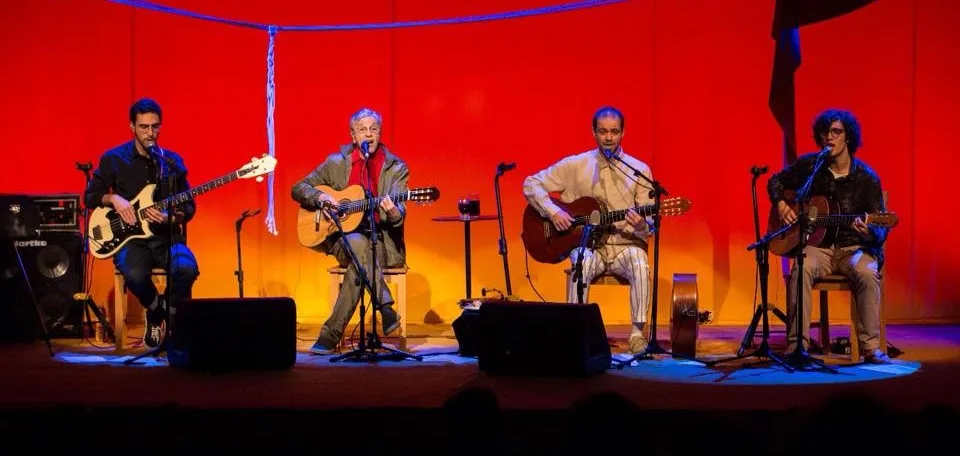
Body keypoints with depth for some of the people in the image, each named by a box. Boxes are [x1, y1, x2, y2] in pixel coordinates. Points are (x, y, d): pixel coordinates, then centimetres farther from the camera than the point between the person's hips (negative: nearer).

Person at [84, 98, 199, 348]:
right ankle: (158, 311, -1)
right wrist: (113, 199, -11)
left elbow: (189, 207, 8)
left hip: (166, 237, 2)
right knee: (134, 274, -36)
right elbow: (90, 196, 9)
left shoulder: (172, 162, 7)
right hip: (130, 238, -1)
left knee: (187, 268, -32)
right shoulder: (113, 159, 2)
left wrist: (171, 217, -14)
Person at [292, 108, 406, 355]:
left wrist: (393, 213, -35)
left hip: (383, 243, -1)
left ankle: (332, 333, -30)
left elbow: (399, 215, -9)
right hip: (343, 238, 1)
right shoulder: (337, 162, 7)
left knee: (359, 259, -34)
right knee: (358, 243, -36)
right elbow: (298, 188, 11)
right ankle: (385, 309, -35)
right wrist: (320, 197, -11)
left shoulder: (396, 168, 2)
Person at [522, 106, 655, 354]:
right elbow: (531, 184, 3)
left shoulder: (639, 170, 1)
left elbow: (650, 223, 0)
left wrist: (641, 225, -25)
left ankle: (638, 333, -26)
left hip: (625, 245, 0)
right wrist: (553, 212, -12)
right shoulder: (576, 165, 2)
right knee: (583, 263, -35)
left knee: (639, 264, -33)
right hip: (587, 245, 0)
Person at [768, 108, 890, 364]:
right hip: (818, 246, 1)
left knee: (867, 273, -34)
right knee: (801, 270, -33)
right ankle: (797, 345, -32)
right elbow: (776, 181, 18)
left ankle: (871, 347, -30)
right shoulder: (808, 165, 1)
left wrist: (868, 233, -29)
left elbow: (881, 230, -5)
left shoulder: (866, 178, -5)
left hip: (853, 248, -1)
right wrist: (781, 205, -2)